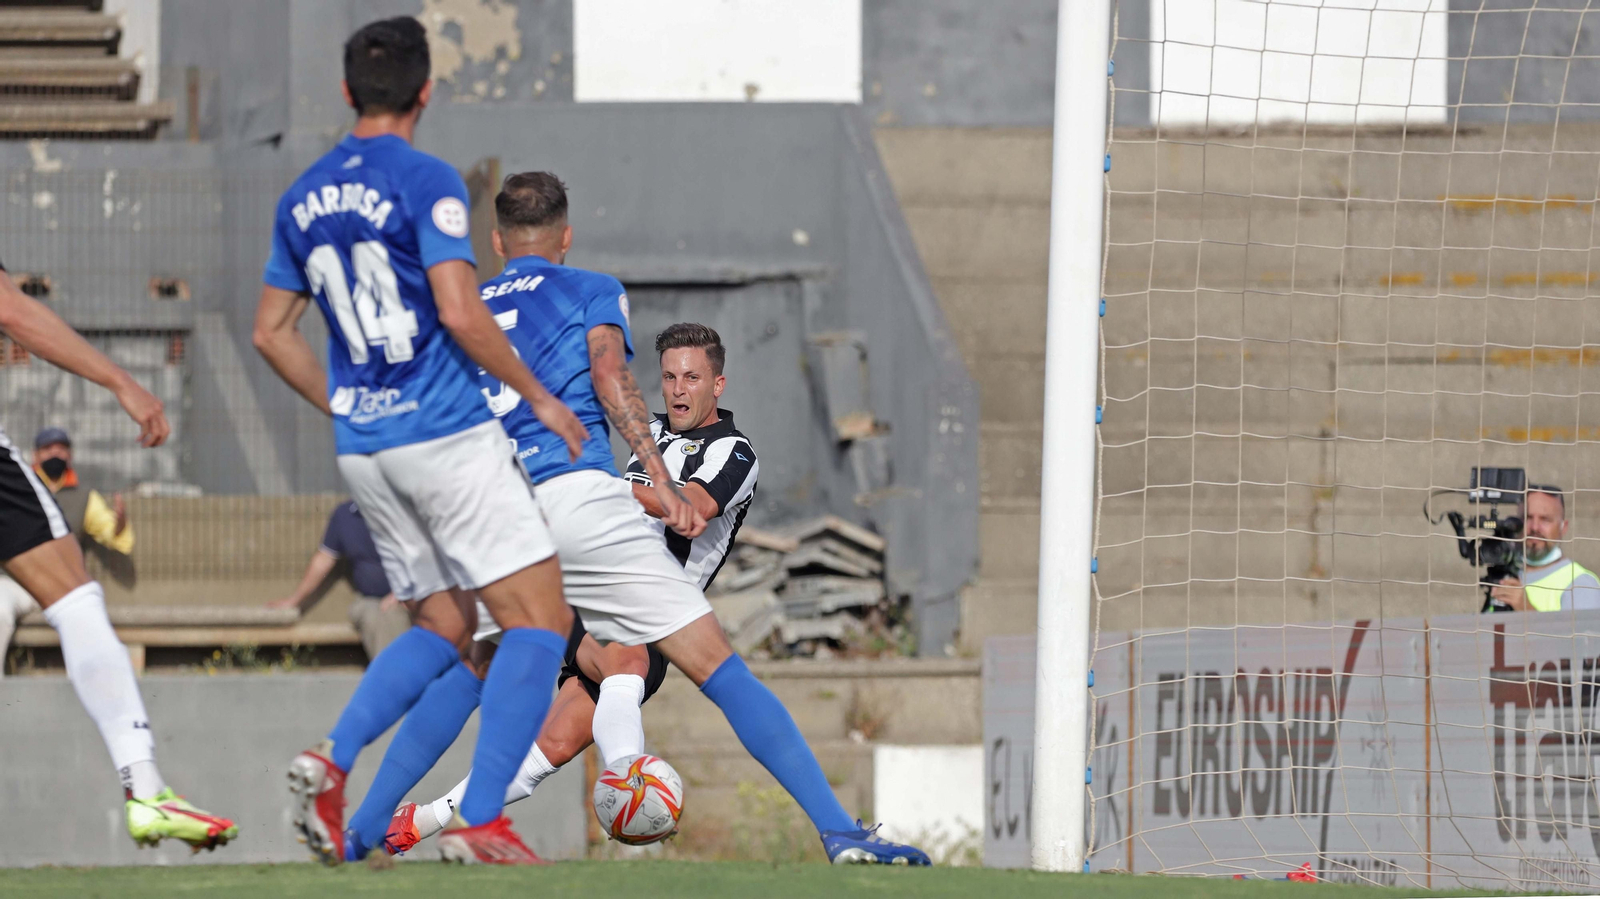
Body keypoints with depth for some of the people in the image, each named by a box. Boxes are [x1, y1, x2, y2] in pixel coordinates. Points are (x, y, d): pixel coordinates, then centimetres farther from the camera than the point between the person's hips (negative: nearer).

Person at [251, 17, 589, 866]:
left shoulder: (303, 198, 11)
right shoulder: (425, 181, -10)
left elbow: (272, 331, 16)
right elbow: (460, 314, -17)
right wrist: (540, 398, -6)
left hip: (363, 447, 7)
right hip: (447, 435, -7)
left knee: (441, 624, 18)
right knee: (539, 615, -3)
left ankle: (331, 759, -4)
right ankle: (479, 820, -14)